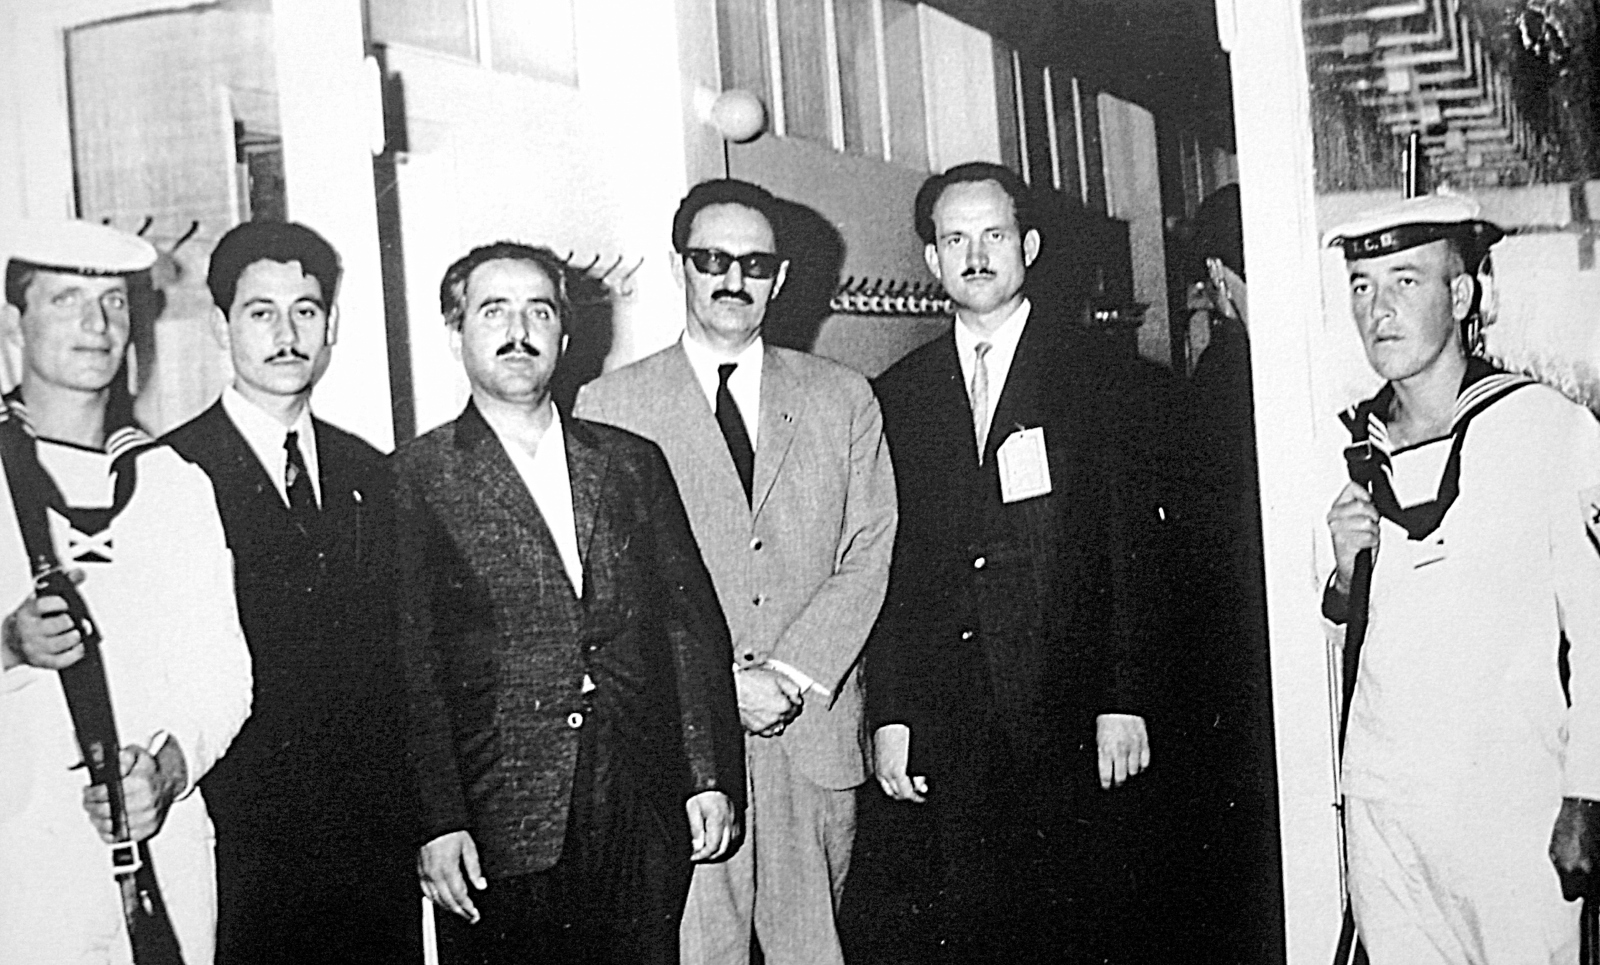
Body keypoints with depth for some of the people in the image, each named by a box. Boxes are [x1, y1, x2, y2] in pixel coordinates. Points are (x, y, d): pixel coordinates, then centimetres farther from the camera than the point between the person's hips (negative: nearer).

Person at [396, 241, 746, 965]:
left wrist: (710, 776, 3)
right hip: (496, 833, -3)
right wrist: (437, 823, -12)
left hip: (643, 823, 3)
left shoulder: (632, 464, 11)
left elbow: (692, 623, 10)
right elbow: (410, 667, -6)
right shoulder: (412, 480, -1)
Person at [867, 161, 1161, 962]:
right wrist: (889, 715, 3)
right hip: (952, 734, 2)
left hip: (1072, 720, -2)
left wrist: (1124, 700, -8)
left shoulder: (1098, 376, 2)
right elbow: (890, 568, 8)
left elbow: (1136, 548, -2)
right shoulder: (899, 394, 10)